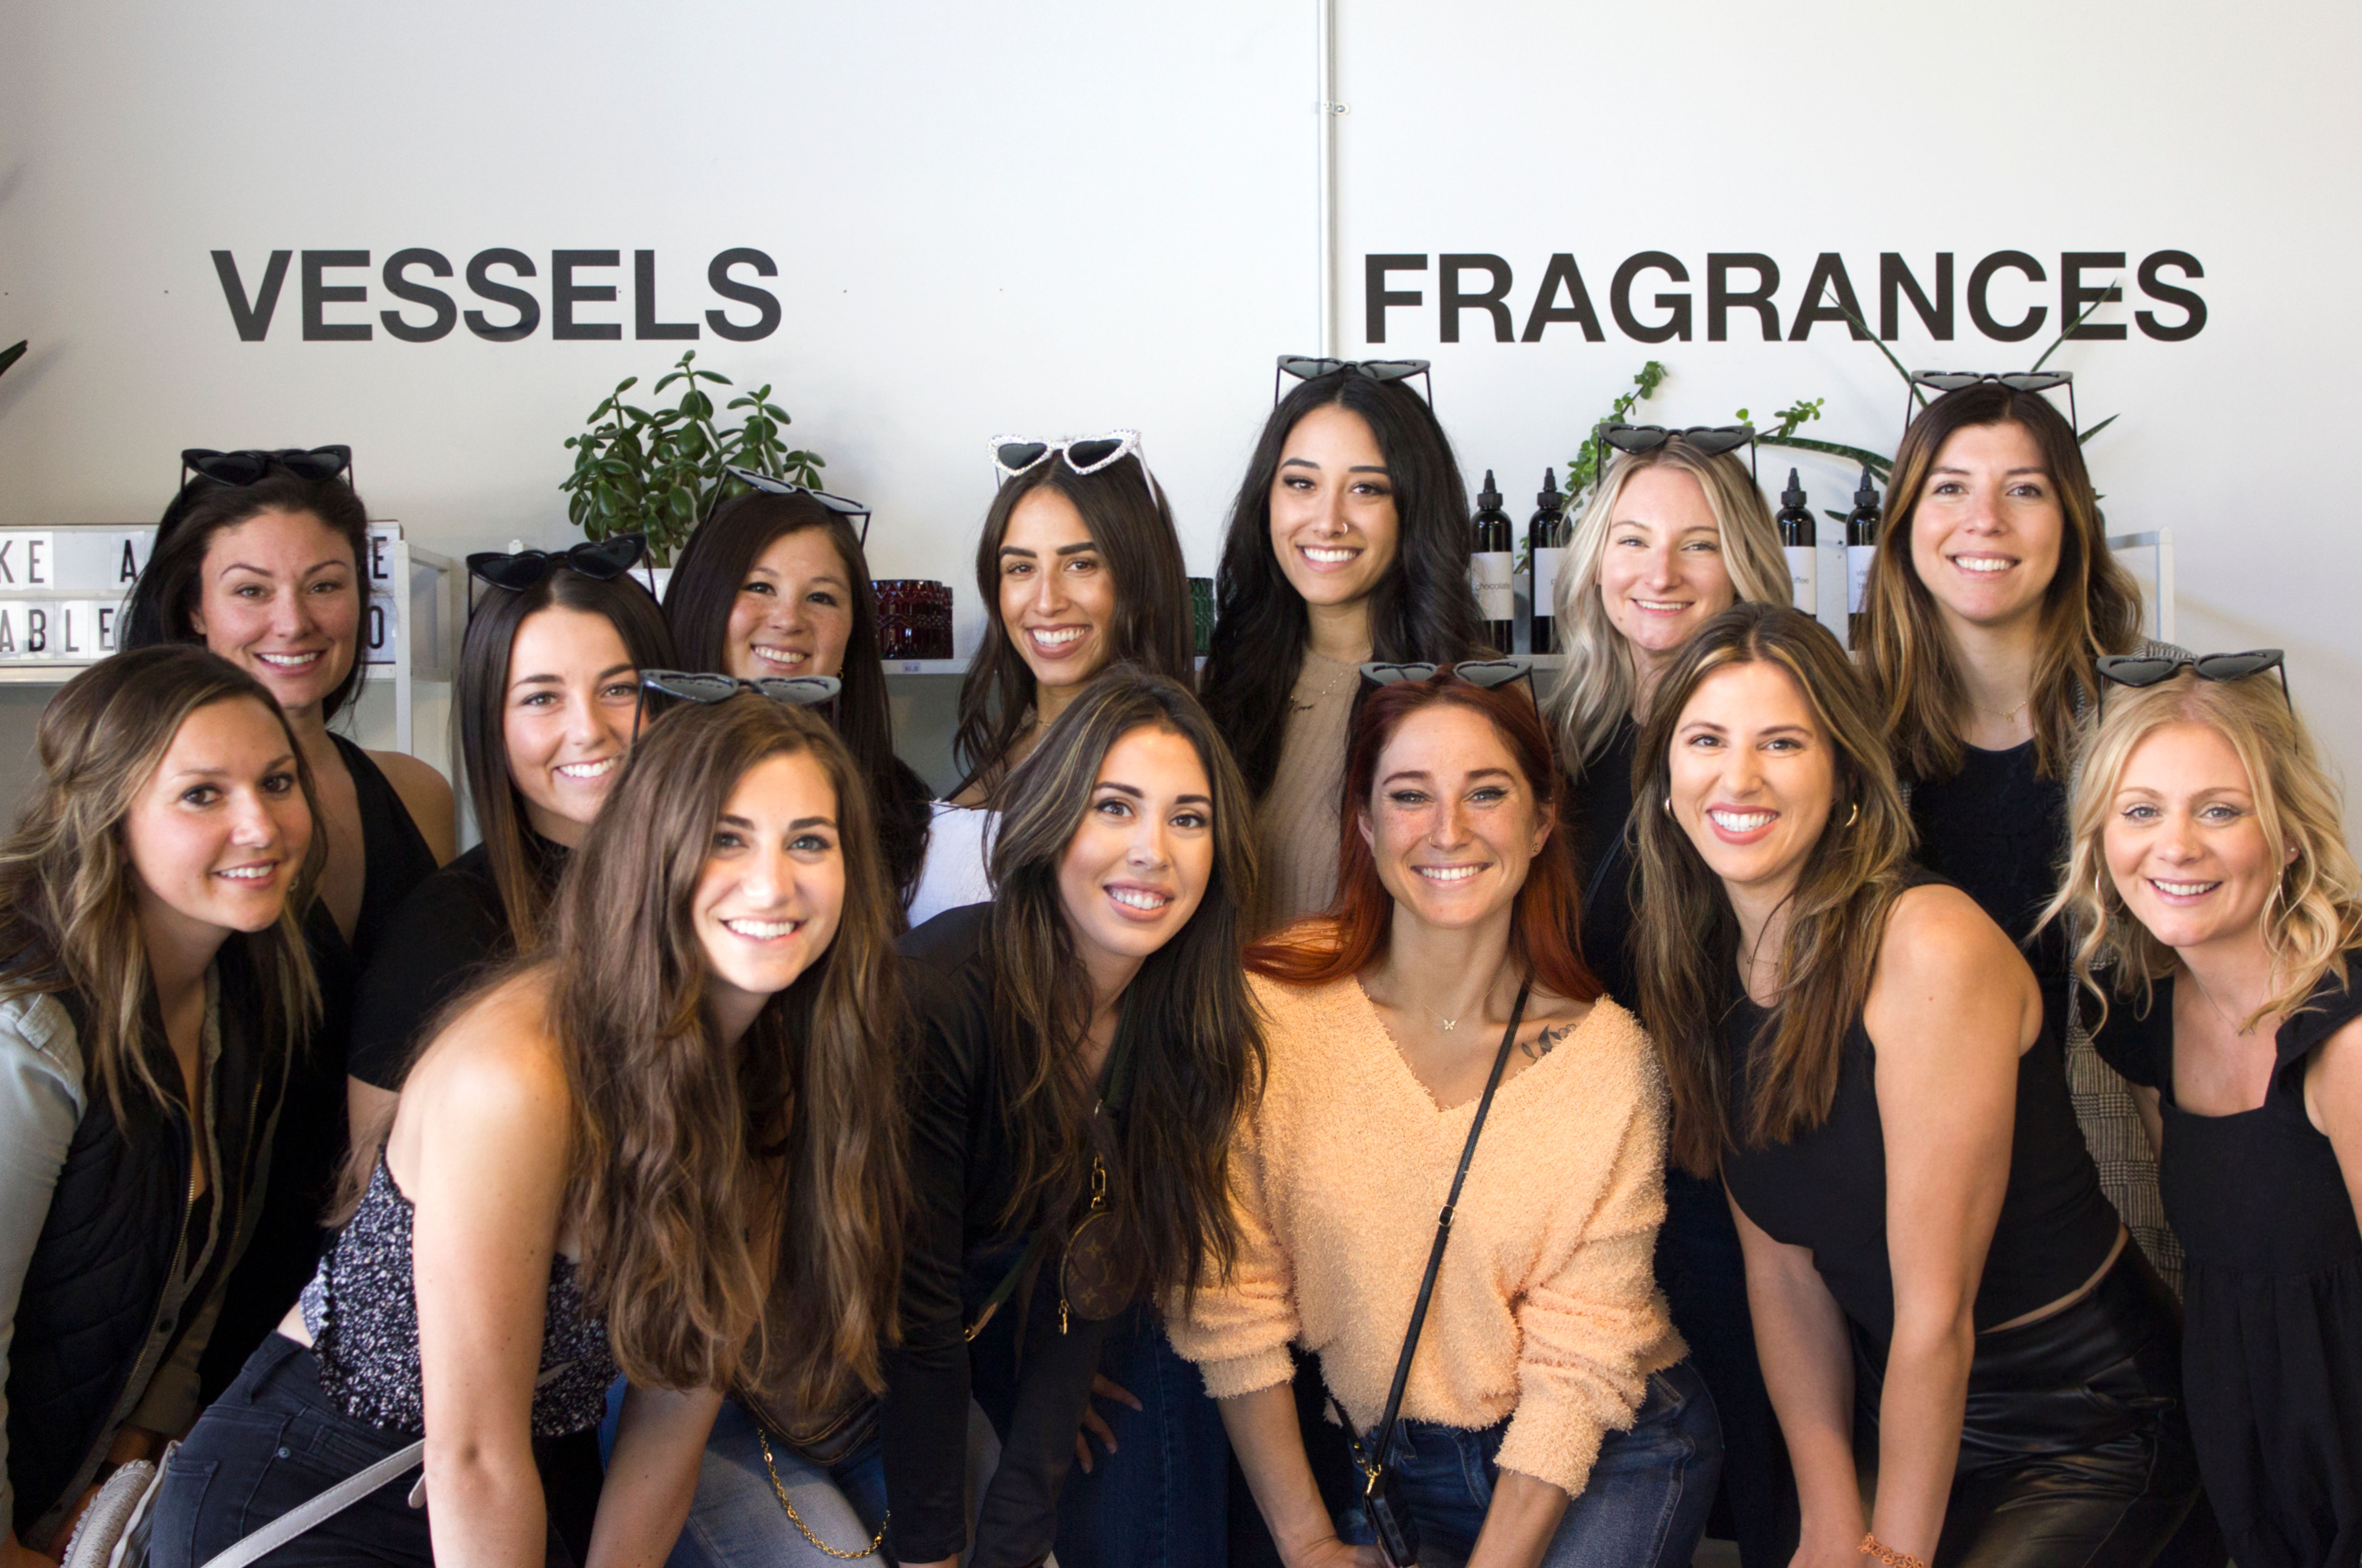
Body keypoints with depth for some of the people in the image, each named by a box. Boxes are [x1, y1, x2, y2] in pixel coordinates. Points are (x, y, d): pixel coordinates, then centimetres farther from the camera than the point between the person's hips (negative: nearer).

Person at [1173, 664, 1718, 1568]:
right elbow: (1233, 1303, -6)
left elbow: (1579, 1361, -10)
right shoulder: (1270, 1010, -10)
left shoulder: (1610, 1057, -9)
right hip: (1388, 1468, 1)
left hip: (1609, 1460, 0)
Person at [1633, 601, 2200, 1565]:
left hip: (2082, 1433, -6)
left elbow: (1937, 1312, -21)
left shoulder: (1929, 946, -23)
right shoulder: (1696, 971, -2)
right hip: (1903, 1414, 6)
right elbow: (1778, 1264, 1)